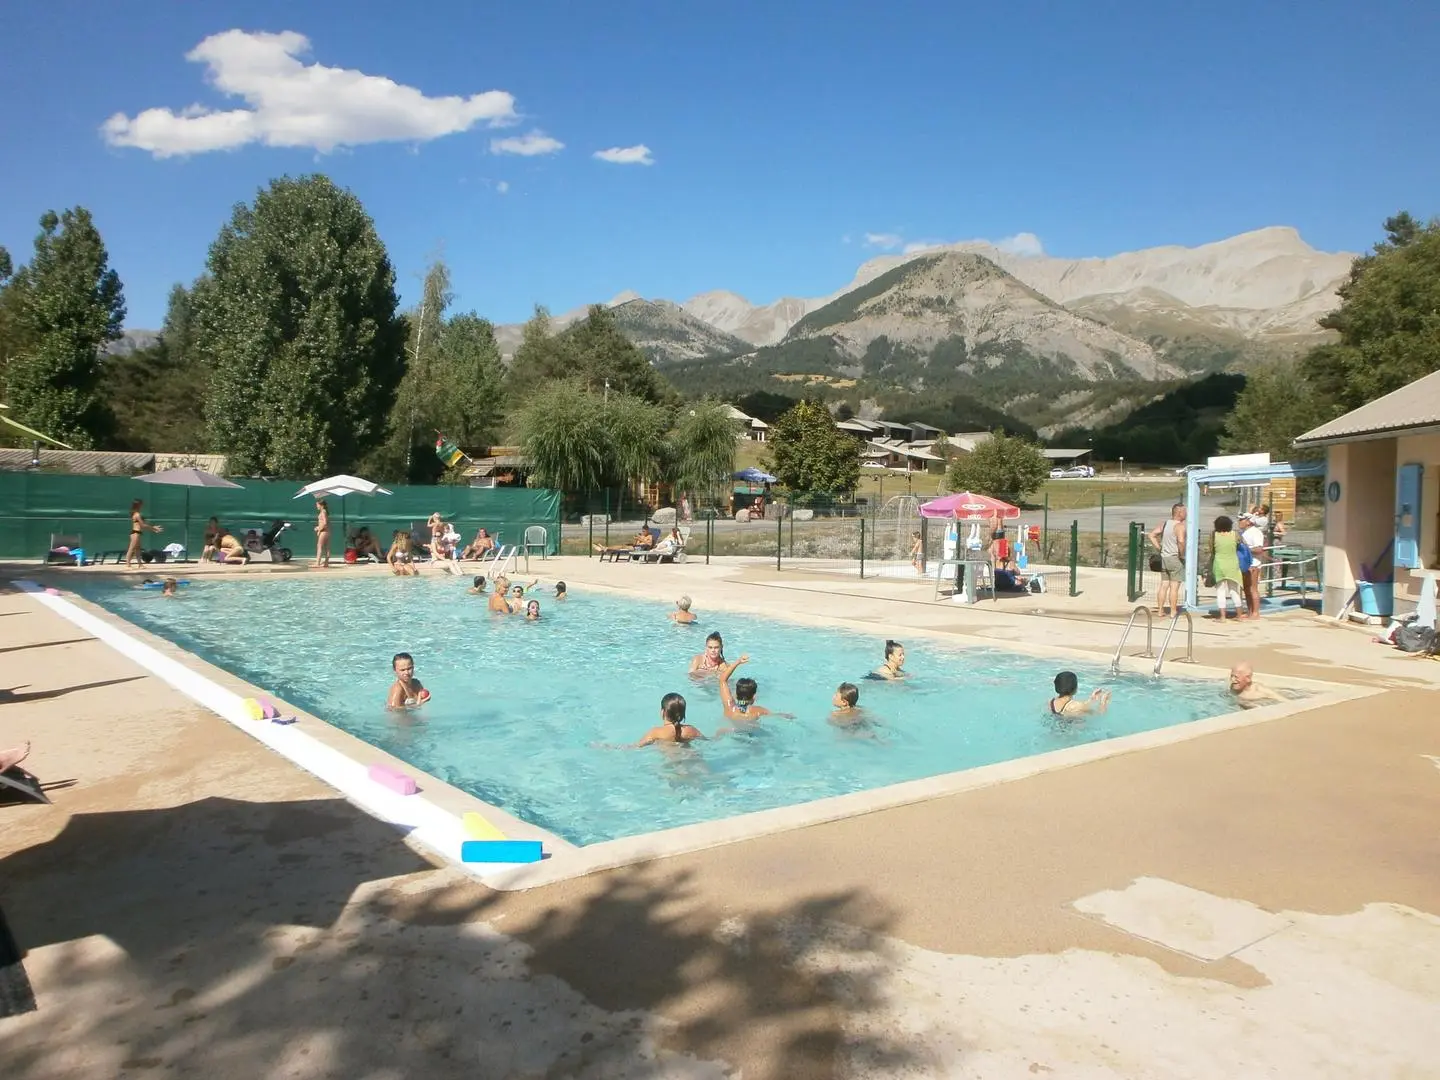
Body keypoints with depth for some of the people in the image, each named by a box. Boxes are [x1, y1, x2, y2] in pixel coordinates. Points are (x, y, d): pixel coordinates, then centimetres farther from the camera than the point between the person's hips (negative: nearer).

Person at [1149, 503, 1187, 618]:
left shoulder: (1164, 524, 8)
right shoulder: (1180, 526, -14)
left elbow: (1152, 535, 7)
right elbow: (1181, 541, -28)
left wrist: (1159, 549, 8)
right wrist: (1182, 554, -14)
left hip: (1164, 558, 7)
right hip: (1175, 559, -7)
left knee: (1164, 585, 12)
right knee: (1174, 586, -2)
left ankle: (1160, 610, 14)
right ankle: (1173, 612, 2)